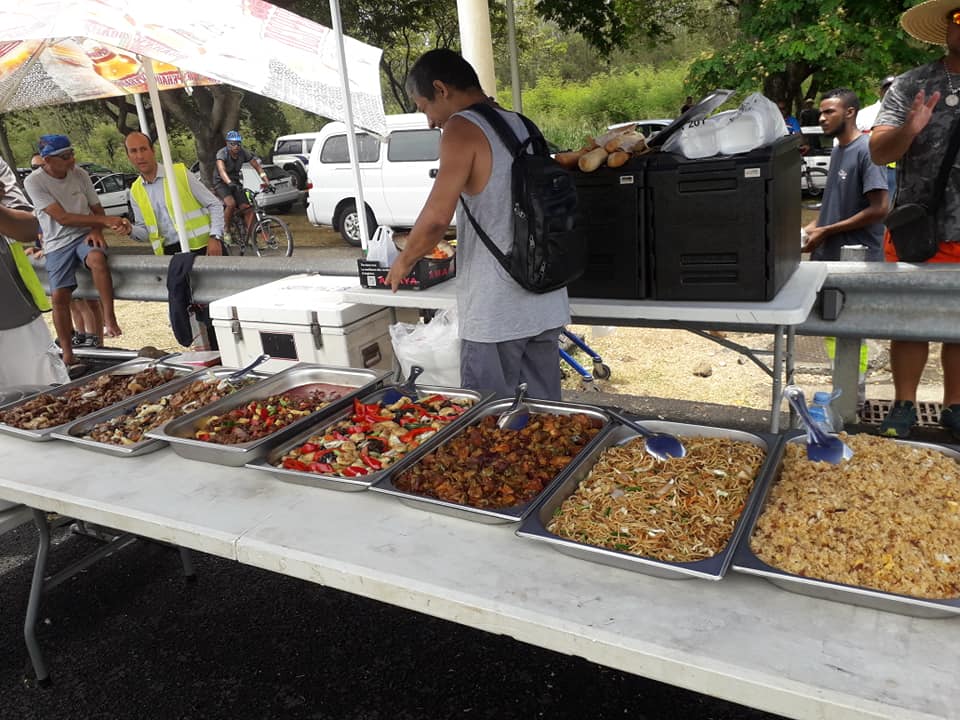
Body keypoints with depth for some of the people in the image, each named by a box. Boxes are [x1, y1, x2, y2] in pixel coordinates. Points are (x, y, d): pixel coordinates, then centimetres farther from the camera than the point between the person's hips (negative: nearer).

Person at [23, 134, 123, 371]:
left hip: (85, 235, 1)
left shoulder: (80, 175, 3)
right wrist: (106, 221, -23)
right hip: (58, 244, -1)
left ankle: (110, 319, -30)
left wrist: (96, 230, -11)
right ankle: (67, 355, 4)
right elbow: (62, 218, -17)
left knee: (97, 258, -35)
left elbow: (97, 209, 11)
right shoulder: (34, 182, -8)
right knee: (59, 296, -8)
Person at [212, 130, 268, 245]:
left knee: (246, 208, -13)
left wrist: (267, 182, -26)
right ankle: (226, 231, -11)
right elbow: (221, 170, -40)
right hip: (221, 183, -4)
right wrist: (229, 183, -59)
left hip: (235, 182, 4)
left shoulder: (244, 152, -11)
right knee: (231, 203, -31)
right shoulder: (222, 153, -23)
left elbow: (258, 167, -11)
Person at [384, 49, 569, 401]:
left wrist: (404, 261, -1)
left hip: (495, 314, -8)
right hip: (545, 304, 8)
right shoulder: (521, 126, 13)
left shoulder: (462, 129, -10)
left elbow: (437, 218, -19)